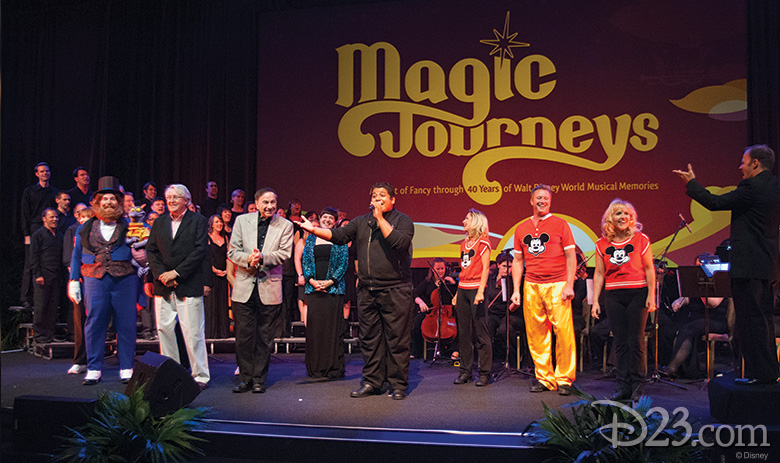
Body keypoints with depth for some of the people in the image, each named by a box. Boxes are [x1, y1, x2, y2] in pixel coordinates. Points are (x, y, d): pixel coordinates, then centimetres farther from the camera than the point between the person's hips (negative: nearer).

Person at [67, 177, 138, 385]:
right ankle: (93, 369, 13)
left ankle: (126, 368, 11)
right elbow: (77, 256, 16)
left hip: (125, 280, -1)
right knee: (94, 323, 2)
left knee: (126, 325, 1)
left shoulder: (128, 227, 8)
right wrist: (73, 281, 11)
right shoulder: (85, 229, 13)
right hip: (95, 280, 1)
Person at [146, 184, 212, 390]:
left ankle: (200, 376, 6)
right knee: (164, 330, 7)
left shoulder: (199, 221, 1)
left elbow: (200, 251, -8)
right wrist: (161, 274, -6)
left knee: (193, 333, -4)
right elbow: (151, 250, 10)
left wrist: (176, 272, -13)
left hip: (189, 286, -5)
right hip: (163, 286, 5)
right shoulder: (159, 222, 15)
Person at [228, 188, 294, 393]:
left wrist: (262, 258, -20)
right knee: (243, 335, 3)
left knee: (264, 336, 6)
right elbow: (233, 251, 4)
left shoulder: (285, 225, 3)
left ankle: (260, 380, 16)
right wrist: (248, 259, -15)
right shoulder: (242, 221, 7)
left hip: (269, 287, -1)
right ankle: (246, 378, 15)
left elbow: (284, 253, -5)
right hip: (244, 286, 1)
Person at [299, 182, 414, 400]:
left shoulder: (402, 220, 0)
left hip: (395, 290, -5)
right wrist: (314, 229, -9)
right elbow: (339, 235, 4)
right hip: (367, 291, 5)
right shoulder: (362, 222, 14)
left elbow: (400, 241, -19)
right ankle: (372, 382, 21)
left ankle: (398, 385, 10)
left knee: (397, 339, 0)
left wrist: (380, 218, -14)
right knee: (369, 338, 10)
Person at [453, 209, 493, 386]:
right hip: (462, 290, 7)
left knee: (480, 332, -4)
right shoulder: (464, 243, 18)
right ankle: (465, 371, 15)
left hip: (475, 289, -7)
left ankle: (485, 373, 2)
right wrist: (458, 293, 15)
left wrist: (480, 291, -18)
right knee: (463, 333, 8)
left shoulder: (483, 242, -3)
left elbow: (485, 268, -9)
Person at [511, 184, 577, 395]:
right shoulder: (521, 229, 14)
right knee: (536, 334, 4)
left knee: (563, 332, -7)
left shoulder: (560, 224, 4)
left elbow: (571, 257, 1)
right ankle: (544, 378, 14)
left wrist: (569, 285, -8)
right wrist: (516, 289, 9)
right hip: (531, 286, 3)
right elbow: (518, 261, 16)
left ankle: (564, 379, 4)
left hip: (557, 285, -3)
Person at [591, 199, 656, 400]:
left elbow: (649, 269, 1)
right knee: (620, 342, 6)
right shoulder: (602, 244, 6)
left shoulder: (641, 239, 0)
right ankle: (623, 387, 13)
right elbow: (599, 273, 8)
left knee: (636, 341, -2)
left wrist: (651, 296, -6)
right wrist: (595, 301, 4)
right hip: (613, 296, 3)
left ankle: (638, 386, 10)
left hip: (637, 293, -2)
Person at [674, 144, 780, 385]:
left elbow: (715, 202, -13)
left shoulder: (753, 187, -15)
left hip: (750, 265, -10)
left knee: (750, 319, -4)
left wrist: (691, 183, 0)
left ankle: (758, 373, 0)